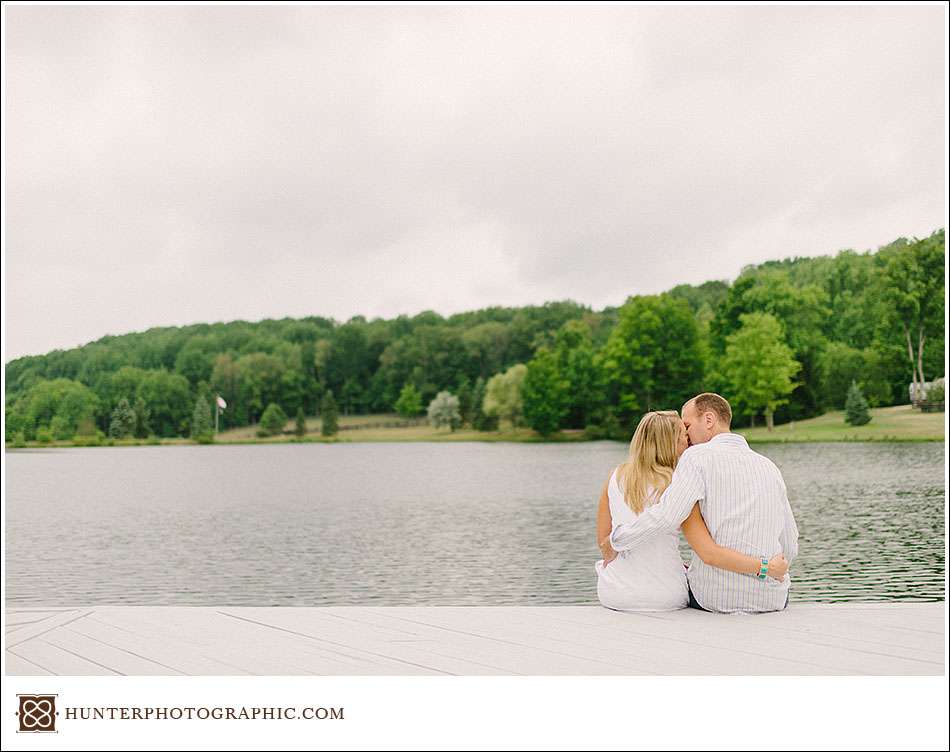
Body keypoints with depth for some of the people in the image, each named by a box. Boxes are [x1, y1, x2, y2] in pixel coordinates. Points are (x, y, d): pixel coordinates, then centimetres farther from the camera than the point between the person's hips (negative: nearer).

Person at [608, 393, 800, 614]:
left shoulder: (698, 457, -8)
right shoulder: (769, 466, 9)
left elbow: (665, 517, -22)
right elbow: (790, 547, 12)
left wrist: (616, 540, -9)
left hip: (715, 597, -5)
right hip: (772, 599, 5)